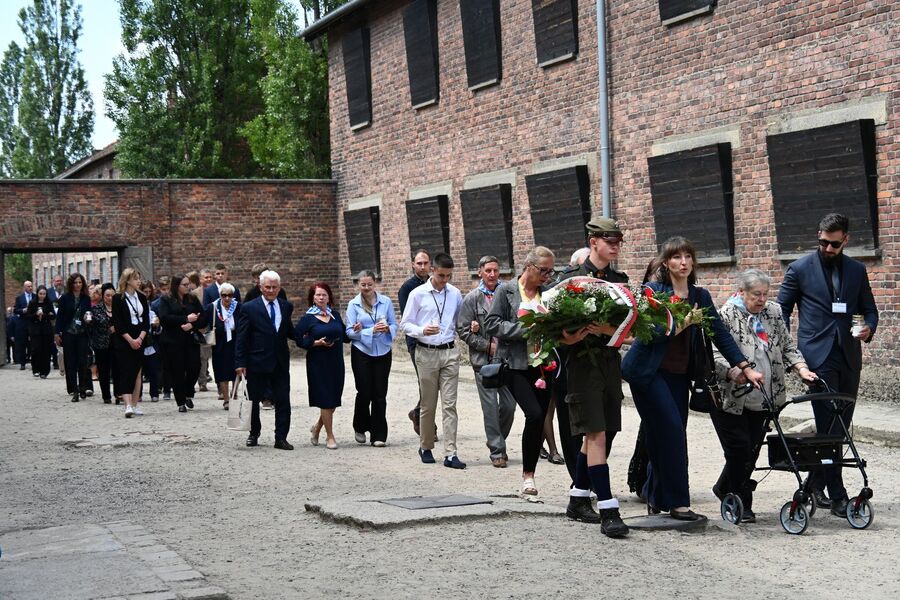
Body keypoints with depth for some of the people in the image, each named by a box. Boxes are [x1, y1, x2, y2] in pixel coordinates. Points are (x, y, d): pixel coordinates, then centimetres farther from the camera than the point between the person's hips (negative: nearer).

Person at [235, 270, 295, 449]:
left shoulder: (286, 306, 8)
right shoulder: (249, 308, -5)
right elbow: (241, 338, -5)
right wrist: (240, 363, -10)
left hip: (280, 364, 3)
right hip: (257, 363, -3)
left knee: (283, 401, 0)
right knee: (253, 400, 10)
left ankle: (281, 438, 6)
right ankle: (254, 434, 28)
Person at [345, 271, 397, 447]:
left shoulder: (386, 302, 3)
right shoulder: (353, 304, 0)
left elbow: (394, 325, 6)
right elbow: (350, 331, -4)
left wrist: (387, 329, -16)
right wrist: (372, 331, -17)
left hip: (383, 352, 1)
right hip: (362, 353, -1)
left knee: (380, 394, 1)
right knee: (364, 393, 1)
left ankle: (378, 435, 7)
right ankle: (360, 428, 25)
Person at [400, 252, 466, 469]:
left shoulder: (455, 294, 5)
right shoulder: (418, 294, -3)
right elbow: (405, 324, 0)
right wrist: (422, 330, -18)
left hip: (450, 353, 2)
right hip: (427, 353, -2)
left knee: (450, 404, -3)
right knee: (428, 404, 8)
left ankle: (450, 454, -5)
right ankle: (426, 447, 24)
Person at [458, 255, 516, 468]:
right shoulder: (472, 298, 1)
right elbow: (463, 331, -1)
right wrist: (488, 345, -8)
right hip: (483, 361, -2)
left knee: (509, 405, 2)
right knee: (490, 407, -2)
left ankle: (497, 441, 25)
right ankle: (497, 451, 6)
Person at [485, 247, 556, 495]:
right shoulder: (507, 290, 1)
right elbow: (492, 323, -5)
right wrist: (525, 329, -12)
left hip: (542, 365, 4)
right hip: (516, 364, -4)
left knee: (539, 419, 4)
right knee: (535, 414, -16)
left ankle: (529, 474, 18)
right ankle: (528, 473, 0)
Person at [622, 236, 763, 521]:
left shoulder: (700, 296, 9)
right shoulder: (653, 291, -7)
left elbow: (720, 334, 8)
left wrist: (746, 368, 2)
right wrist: (682, 324, -19)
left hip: (678, 374, 6)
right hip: (650, 372, -6)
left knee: (661, 438, 7)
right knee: (672, 431, -13)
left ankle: (655, 498, 19)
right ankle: (677, 502, -9)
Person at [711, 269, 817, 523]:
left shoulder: (773, 312, 9)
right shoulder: (726, 316, -10)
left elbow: (787, 347, 13)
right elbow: (715, 354, -17)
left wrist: (801, 368, -4)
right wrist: (734, 372, -33)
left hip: (761, 400, 6)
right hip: (730, 398, -6)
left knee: (753, 449, 9)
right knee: (740, 449, -7)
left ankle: (724, 488, 31)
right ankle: (742, 506, 7)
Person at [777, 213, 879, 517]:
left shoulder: (857, 270, 12)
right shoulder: (799, 269, 2)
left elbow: (869, 309, 17)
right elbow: (782, 310, 6)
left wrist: (868, 328, -5)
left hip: (849, 356, 4)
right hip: (818, 356, -4)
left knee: (840, 425, 8)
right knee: (829, 426, -9)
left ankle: (816, 483, 23)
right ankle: (836, 494, -7)